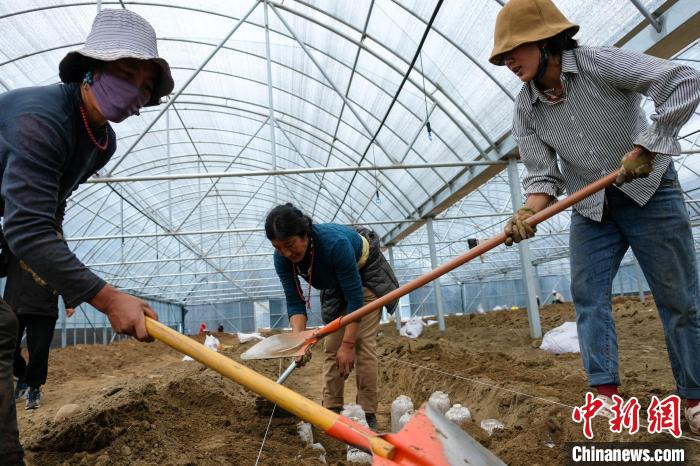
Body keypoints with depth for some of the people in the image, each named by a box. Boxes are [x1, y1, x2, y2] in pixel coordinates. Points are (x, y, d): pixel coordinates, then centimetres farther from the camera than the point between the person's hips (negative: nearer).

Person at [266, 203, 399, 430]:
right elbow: (295, 302, -19)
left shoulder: (334, 242, -41)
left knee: (363, 342, -14)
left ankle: (367, 414, -7)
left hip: (366, 273, -5)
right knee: (331, 346, -1)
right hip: (336, 283, 5)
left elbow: (355, 296, -34)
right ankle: (331, 411, 6)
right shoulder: (282, 258, -25)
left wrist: (348, 344, -31)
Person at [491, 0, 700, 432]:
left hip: (649, 192, -4)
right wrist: (529, 212, -26)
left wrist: (647, 147, -28)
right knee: (588, 295, -4)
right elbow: (543, 174, -7)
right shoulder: (526, 110, -5)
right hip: (591, 209, 4)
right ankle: (606, 391, 1)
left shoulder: (600, 62, -17)